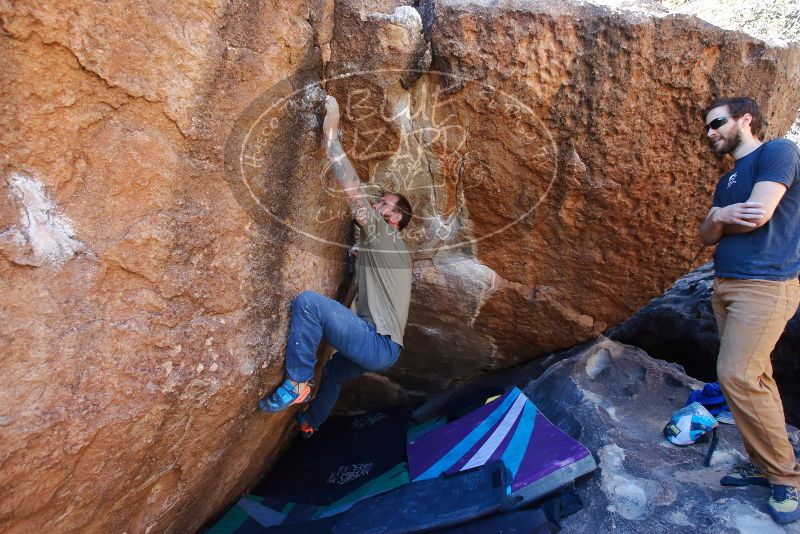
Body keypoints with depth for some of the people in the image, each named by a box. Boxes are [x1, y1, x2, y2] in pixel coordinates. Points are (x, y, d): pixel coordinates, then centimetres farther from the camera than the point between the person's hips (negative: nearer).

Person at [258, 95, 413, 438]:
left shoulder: (384, 235, -7)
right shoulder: (393, 248, 21)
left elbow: (353, 191, -17)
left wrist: (330, 135, -14)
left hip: (376, 344, -11)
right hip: (384, 347, 11)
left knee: (308, 301, -25)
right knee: (334, 371, 37)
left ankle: (297, 384, -13)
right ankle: (310, 423, 58)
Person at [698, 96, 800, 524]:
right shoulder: (727, 179, 20)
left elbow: (758, 216, -18)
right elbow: (707, 236, 14)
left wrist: (719, 214, 0)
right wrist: (718, 218, -7)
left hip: (765, 285, -9)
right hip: (725, 285, 9)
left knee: (736, 374, -14)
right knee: (752, 377, 10)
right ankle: (764, 463, 18)